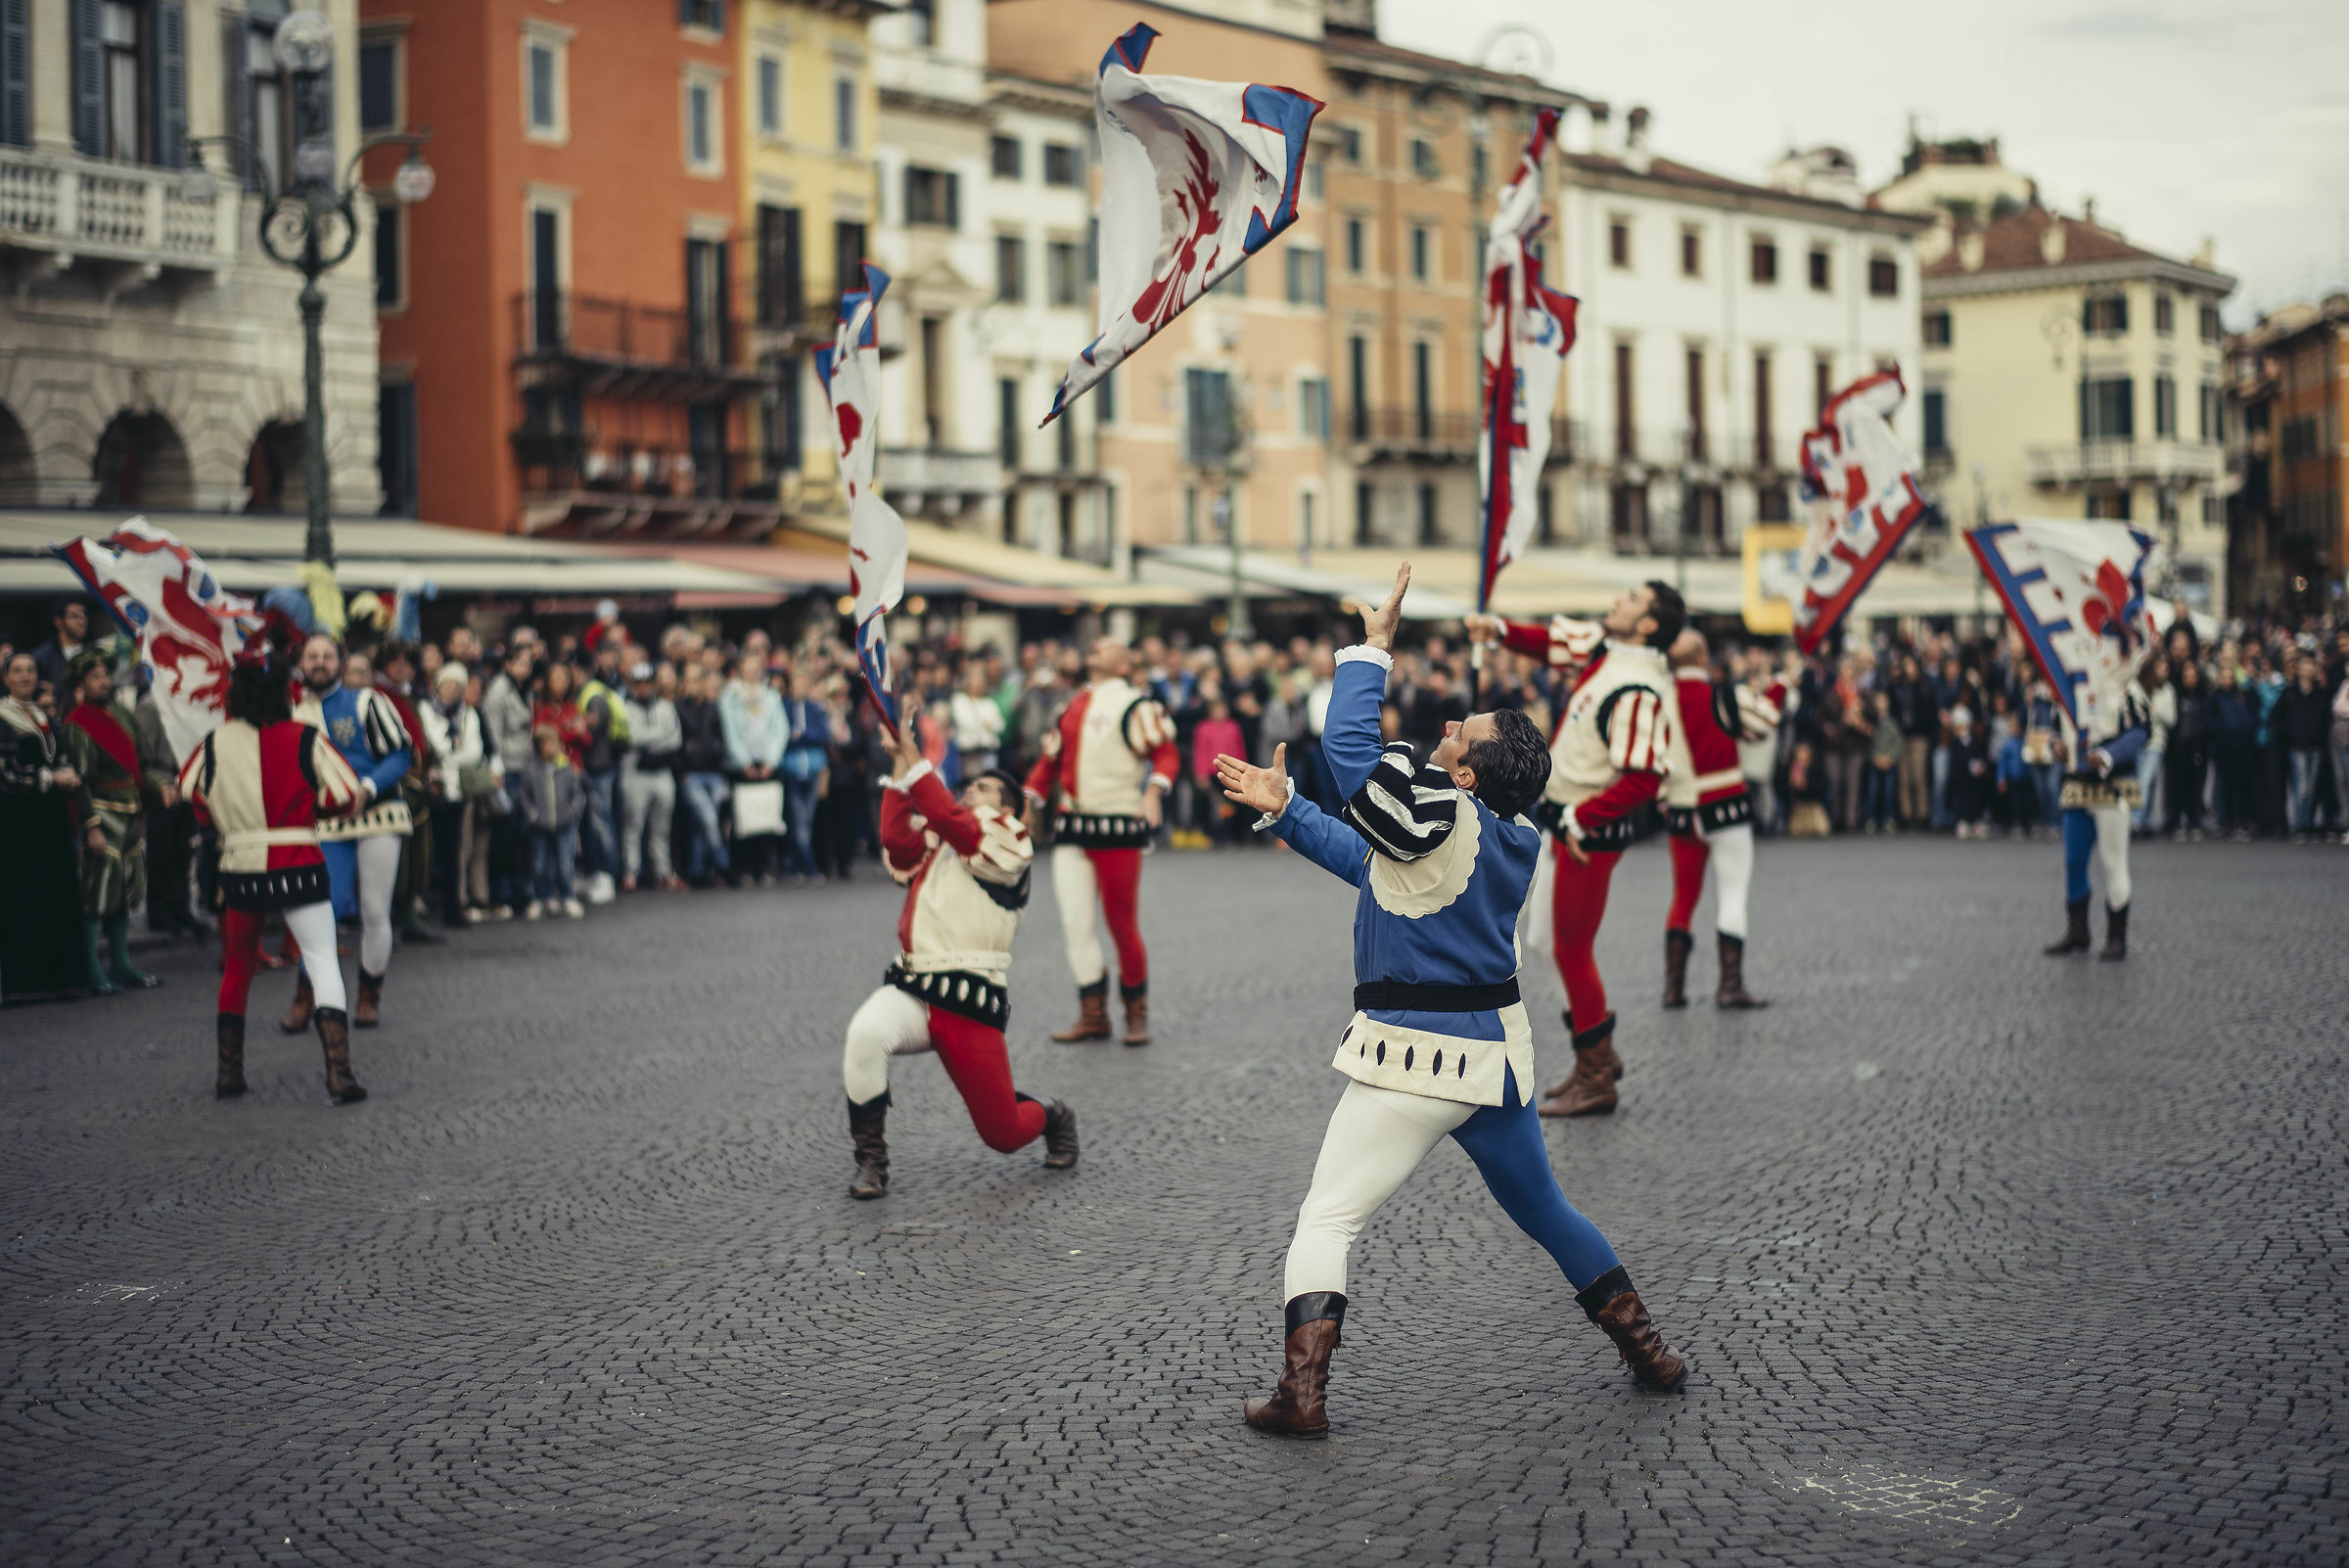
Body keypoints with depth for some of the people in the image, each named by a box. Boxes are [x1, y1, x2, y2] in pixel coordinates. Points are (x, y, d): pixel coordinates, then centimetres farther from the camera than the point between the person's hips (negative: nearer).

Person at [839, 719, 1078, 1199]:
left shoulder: (1011, 845, -1)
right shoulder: (933, 846, 18)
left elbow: (949, 818, -18)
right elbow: (896, 838, -4)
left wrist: (914, 757, -17)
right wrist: (900, 763, -5)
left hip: (970, 1006, -4)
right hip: (910, 993, 4)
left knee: (1002, 1135, 1)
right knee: (865, 1034, -32)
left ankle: (1053, 1117, 38)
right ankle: (871, 1162, -16)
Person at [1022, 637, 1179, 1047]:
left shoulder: (1137, 706, 2)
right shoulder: (1071, 708, 20)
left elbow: (1167, 754, -6)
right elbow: (1050, 760, 23)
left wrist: (1154, 790, -24)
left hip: (1118, 827, -5)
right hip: (1072, 826, 5)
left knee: (1122, 924, -3)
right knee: (1074, 922, 0)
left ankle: (1137, 1013, 13)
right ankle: (1093, 1014, 9)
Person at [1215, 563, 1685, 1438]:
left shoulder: (1440, 815, -18)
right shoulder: (1512, 838, 7)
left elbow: (1348, 742, -19)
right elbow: (1364, 858, 15)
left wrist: (1373, 647, -9)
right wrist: (1283, 810, 12)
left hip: (1419, 1064, -8)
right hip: (1494, 1051, 8)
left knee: (1328, 1219, -3)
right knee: (1541, 1208, 24)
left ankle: (1302, 1393, -12)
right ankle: (1647, 1350, 30)